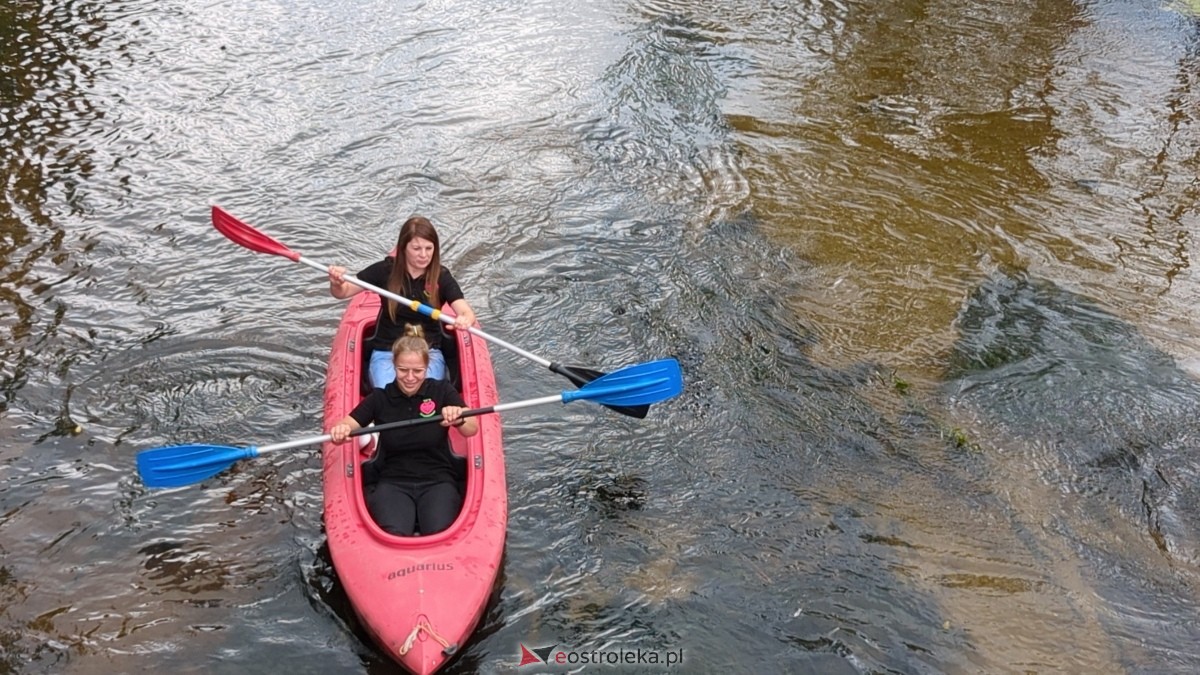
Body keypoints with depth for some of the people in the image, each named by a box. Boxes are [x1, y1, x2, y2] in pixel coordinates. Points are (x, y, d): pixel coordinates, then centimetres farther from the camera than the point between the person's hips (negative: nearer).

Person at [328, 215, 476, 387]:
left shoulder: (441, 277, -6)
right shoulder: (386, 270, -5)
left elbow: (467, 312, -19)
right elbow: (342, 292, -1)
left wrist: (465, 320, -44)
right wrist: (336, 283, -26)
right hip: (386, 352, 0)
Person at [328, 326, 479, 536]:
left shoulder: (442, 391, 2)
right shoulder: (380, 398, 6)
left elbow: (472, 429, -12)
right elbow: (348, 424, -5)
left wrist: (458, 419, -36)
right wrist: (340, 430, -30)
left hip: (437, 482, 0)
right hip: (392, 483, 0)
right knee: (394, 536, -28)